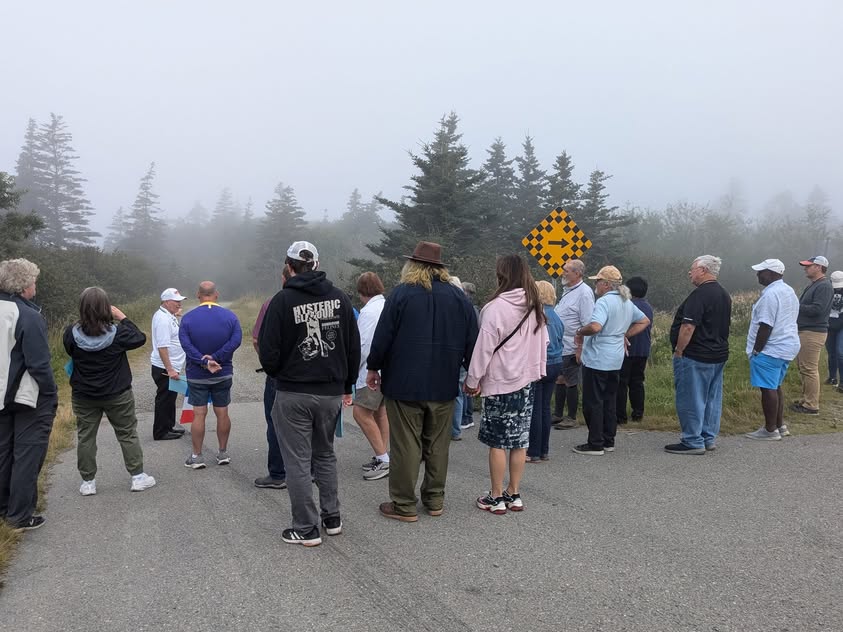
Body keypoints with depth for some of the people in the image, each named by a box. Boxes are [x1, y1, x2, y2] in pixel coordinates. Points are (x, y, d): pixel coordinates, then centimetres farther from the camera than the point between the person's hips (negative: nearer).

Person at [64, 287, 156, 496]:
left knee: (85, 437, 12)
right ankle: (137, 476, 16)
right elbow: (140, 338, -2)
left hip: (83, 396, 1)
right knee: (128, 434, 11)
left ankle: (88, 482, 17)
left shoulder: (72, 333, -13)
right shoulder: (117, 332, -18)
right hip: (117, 394, -1)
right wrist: (123, 318, 2)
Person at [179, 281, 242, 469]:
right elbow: (236, 339, -17)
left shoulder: (188, 318, -8)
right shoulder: (230, 316, -6)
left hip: (196, 375, -1)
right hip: (224, 374, 1)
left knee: (199, 414, 3)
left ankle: (197, 456, 8)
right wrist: (215, 358, -20)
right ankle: (223, 453, 19)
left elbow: (186, 344, -18)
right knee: (222, 413, 10)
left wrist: (203, 361, -22)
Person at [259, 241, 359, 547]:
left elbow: (268, 352, -10)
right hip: (332, 392, 4)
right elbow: (354, 347, 6)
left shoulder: (283, 300, -11)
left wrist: (277, 374, 11)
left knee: (298, 461, 5)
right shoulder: (339, 298, 2)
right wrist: (346, 386, 15)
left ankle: (306, 528, 11)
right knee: (325, 454, 20)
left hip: (293, 394, -4)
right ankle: (332, 518, 25)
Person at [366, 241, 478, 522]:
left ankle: (404, 504, 7)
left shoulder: (401, 294, -7)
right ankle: (435, 499, 22)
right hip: (444, 385, 4)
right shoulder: (459, 297, 5)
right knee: (437, 444, 14)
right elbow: (471, 340, 7)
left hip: (404, 383, -4)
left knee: (405, 445, 1)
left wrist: (373, 367, 5)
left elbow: (383, 335, -7)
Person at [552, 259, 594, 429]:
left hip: (571, 348, -9)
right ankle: (558, 415, 27)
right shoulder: (567, 290, 13)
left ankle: (571, 418, 13)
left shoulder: (584, 293, -16)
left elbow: (588, 324, -20)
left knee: (571, 383, 2)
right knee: (560, 380, 16)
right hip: (559, 346, 9)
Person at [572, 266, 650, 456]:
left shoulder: (604, 301, -17)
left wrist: (579, 332, -13)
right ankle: (609, 441, 22)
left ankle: (595, 444, 3)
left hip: (597, 360, -9)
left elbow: (595, 327, -32)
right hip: (616, 360, 9)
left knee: (593, 403, -1)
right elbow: (644, 321, 24)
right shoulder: (627, 303, 12)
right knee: (609, 401, 16)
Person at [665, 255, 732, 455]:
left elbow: (688, 327, -24)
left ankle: (693, 442, 0)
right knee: (712, 398, 13)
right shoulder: (724, 295, 13)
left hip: (695, 356, -10)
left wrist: (678, 351, -16)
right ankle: (709, 438, 21)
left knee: (690, 400, -3)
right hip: (718, 355, 10)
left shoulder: (699, 294, -19)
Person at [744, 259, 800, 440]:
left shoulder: (770, 294, -19)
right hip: (787, 346, 10)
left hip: (771, 349, -10)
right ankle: (780, 426, 24)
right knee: (775, 387, 18)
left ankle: (770, 430, 1)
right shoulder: (789, 291, 14)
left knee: (768, 388, -4)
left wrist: (756, 351, -15)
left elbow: (766, 326, -22)